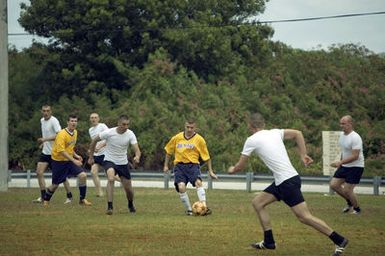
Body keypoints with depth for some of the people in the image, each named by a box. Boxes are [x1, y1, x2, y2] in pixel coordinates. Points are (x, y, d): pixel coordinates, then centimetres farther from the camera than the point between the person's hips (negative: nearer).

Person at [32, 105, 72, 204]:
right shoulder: (42, 120, 10)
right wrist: (43, 143, 12)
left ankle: (69, 197, 12)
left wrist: (45, 139, -31)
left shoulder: (54, 121, -15)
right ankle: (43, 197, 2)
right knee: (39, 172, -3)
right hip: (45, 151, 8)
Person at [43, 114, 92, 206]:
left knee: (83, 175, -12)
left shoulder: (75, 132, 3)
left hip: (70, 159, 6)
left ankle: (82, 199, -1)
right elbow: (61, 151, -28)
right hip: (59, 161, -6)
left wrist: (76, 155, 3)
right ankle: (46, 201, 30)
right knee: (55, 185, 3)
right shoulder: (62, 134, -22)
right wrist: (74, 160, -31)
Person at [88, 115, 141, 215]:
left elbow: (137, 149, -20)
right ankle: (110, 206, -30)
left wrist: (137, 157, -44)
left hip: (123, 163, 3)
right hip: (109, 161, -3)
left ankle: (131, 205, 40)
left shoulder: (130, 134, -13)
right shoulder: (109, 133, -18)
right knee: (111, 179, -33)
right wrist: (91, 157, 3)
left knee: (128, 188, 7)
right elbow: (94, 141, -3)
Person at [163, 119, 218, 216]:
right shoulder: (177, 138, 7)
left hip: (193, 165, -1)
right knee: (181, 187, -20)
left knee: (198, 182, -28)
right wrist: (166, 165, 20)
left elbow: (206, 156, 8)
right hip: (179, 165, 1)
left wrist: (210, 171, 7)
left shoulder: (199, 139, 2)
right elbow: (169, 151, 22)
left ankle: (204, 207, -30)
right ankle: (189, 210, -5)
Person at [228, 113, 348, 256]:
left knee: (304, 217, -9)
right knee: (257, 202, 15)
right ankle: (268, 242, 18)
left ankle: (339, 241, -8)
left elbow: (240, 166, 4)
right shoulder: (275, 132, 13)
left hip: (287, 181, -9)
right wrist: (303, 155, 7)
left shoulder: (251, 140, -5)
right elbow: (297, 134, 7)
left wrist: (232, 169, 26)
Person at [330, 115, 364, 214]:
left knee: (347, 190, -9)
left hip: (355, 167, -9)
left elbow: (355, 156, -28)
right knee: (334, 184, 4)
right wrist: (340, 163, 21)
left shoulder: (355, 138, -23)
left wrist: (340, 162, -34)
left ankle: (356, 209, 15)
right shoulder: (342, 135, 5)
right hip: (344, 166, 9)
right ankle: (350, 202, 24)